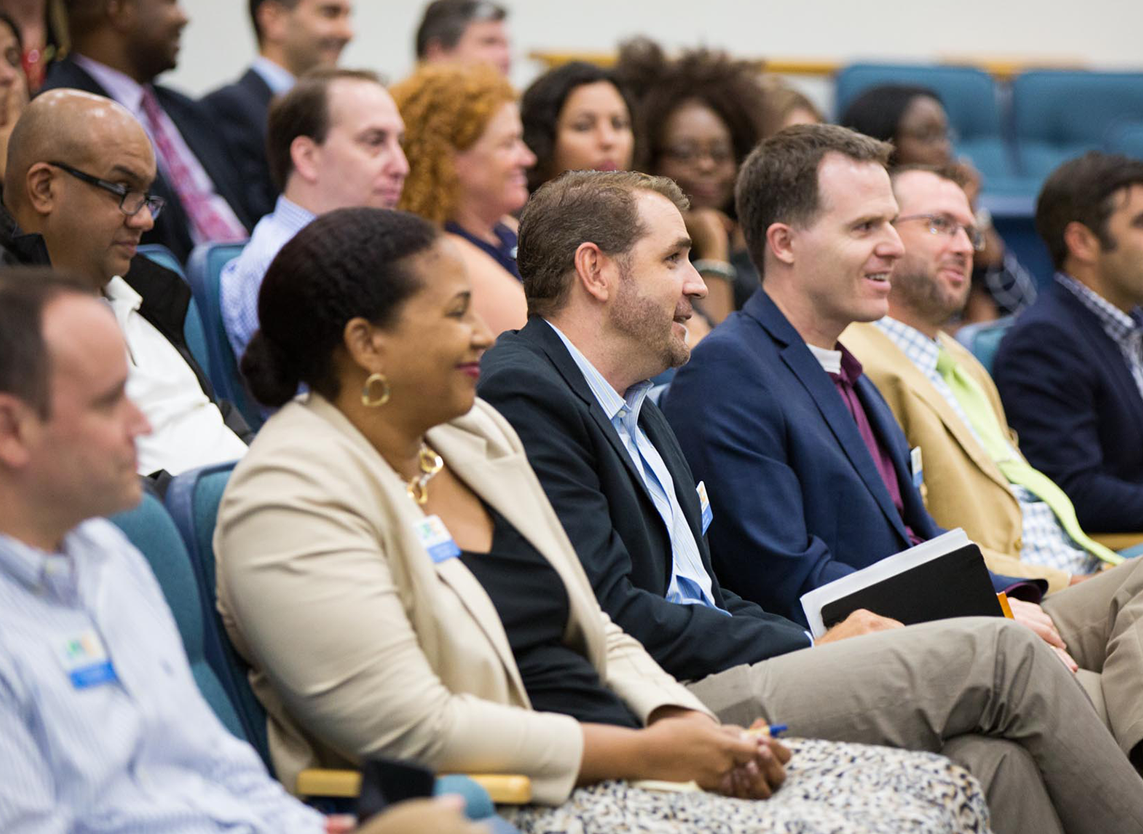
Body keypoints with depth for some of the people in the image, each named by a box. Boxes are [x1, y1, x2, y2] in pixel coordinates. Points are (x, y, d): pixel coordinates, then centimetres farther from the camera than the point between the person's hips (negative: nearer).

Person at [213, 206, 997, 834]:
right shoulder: (294, 498, -12)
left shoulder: (476, 434, 15)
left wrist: (688, 728, -2)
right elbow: (411, 731, -20)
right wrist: (644, 753, -16)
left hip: (631, 755, 9)